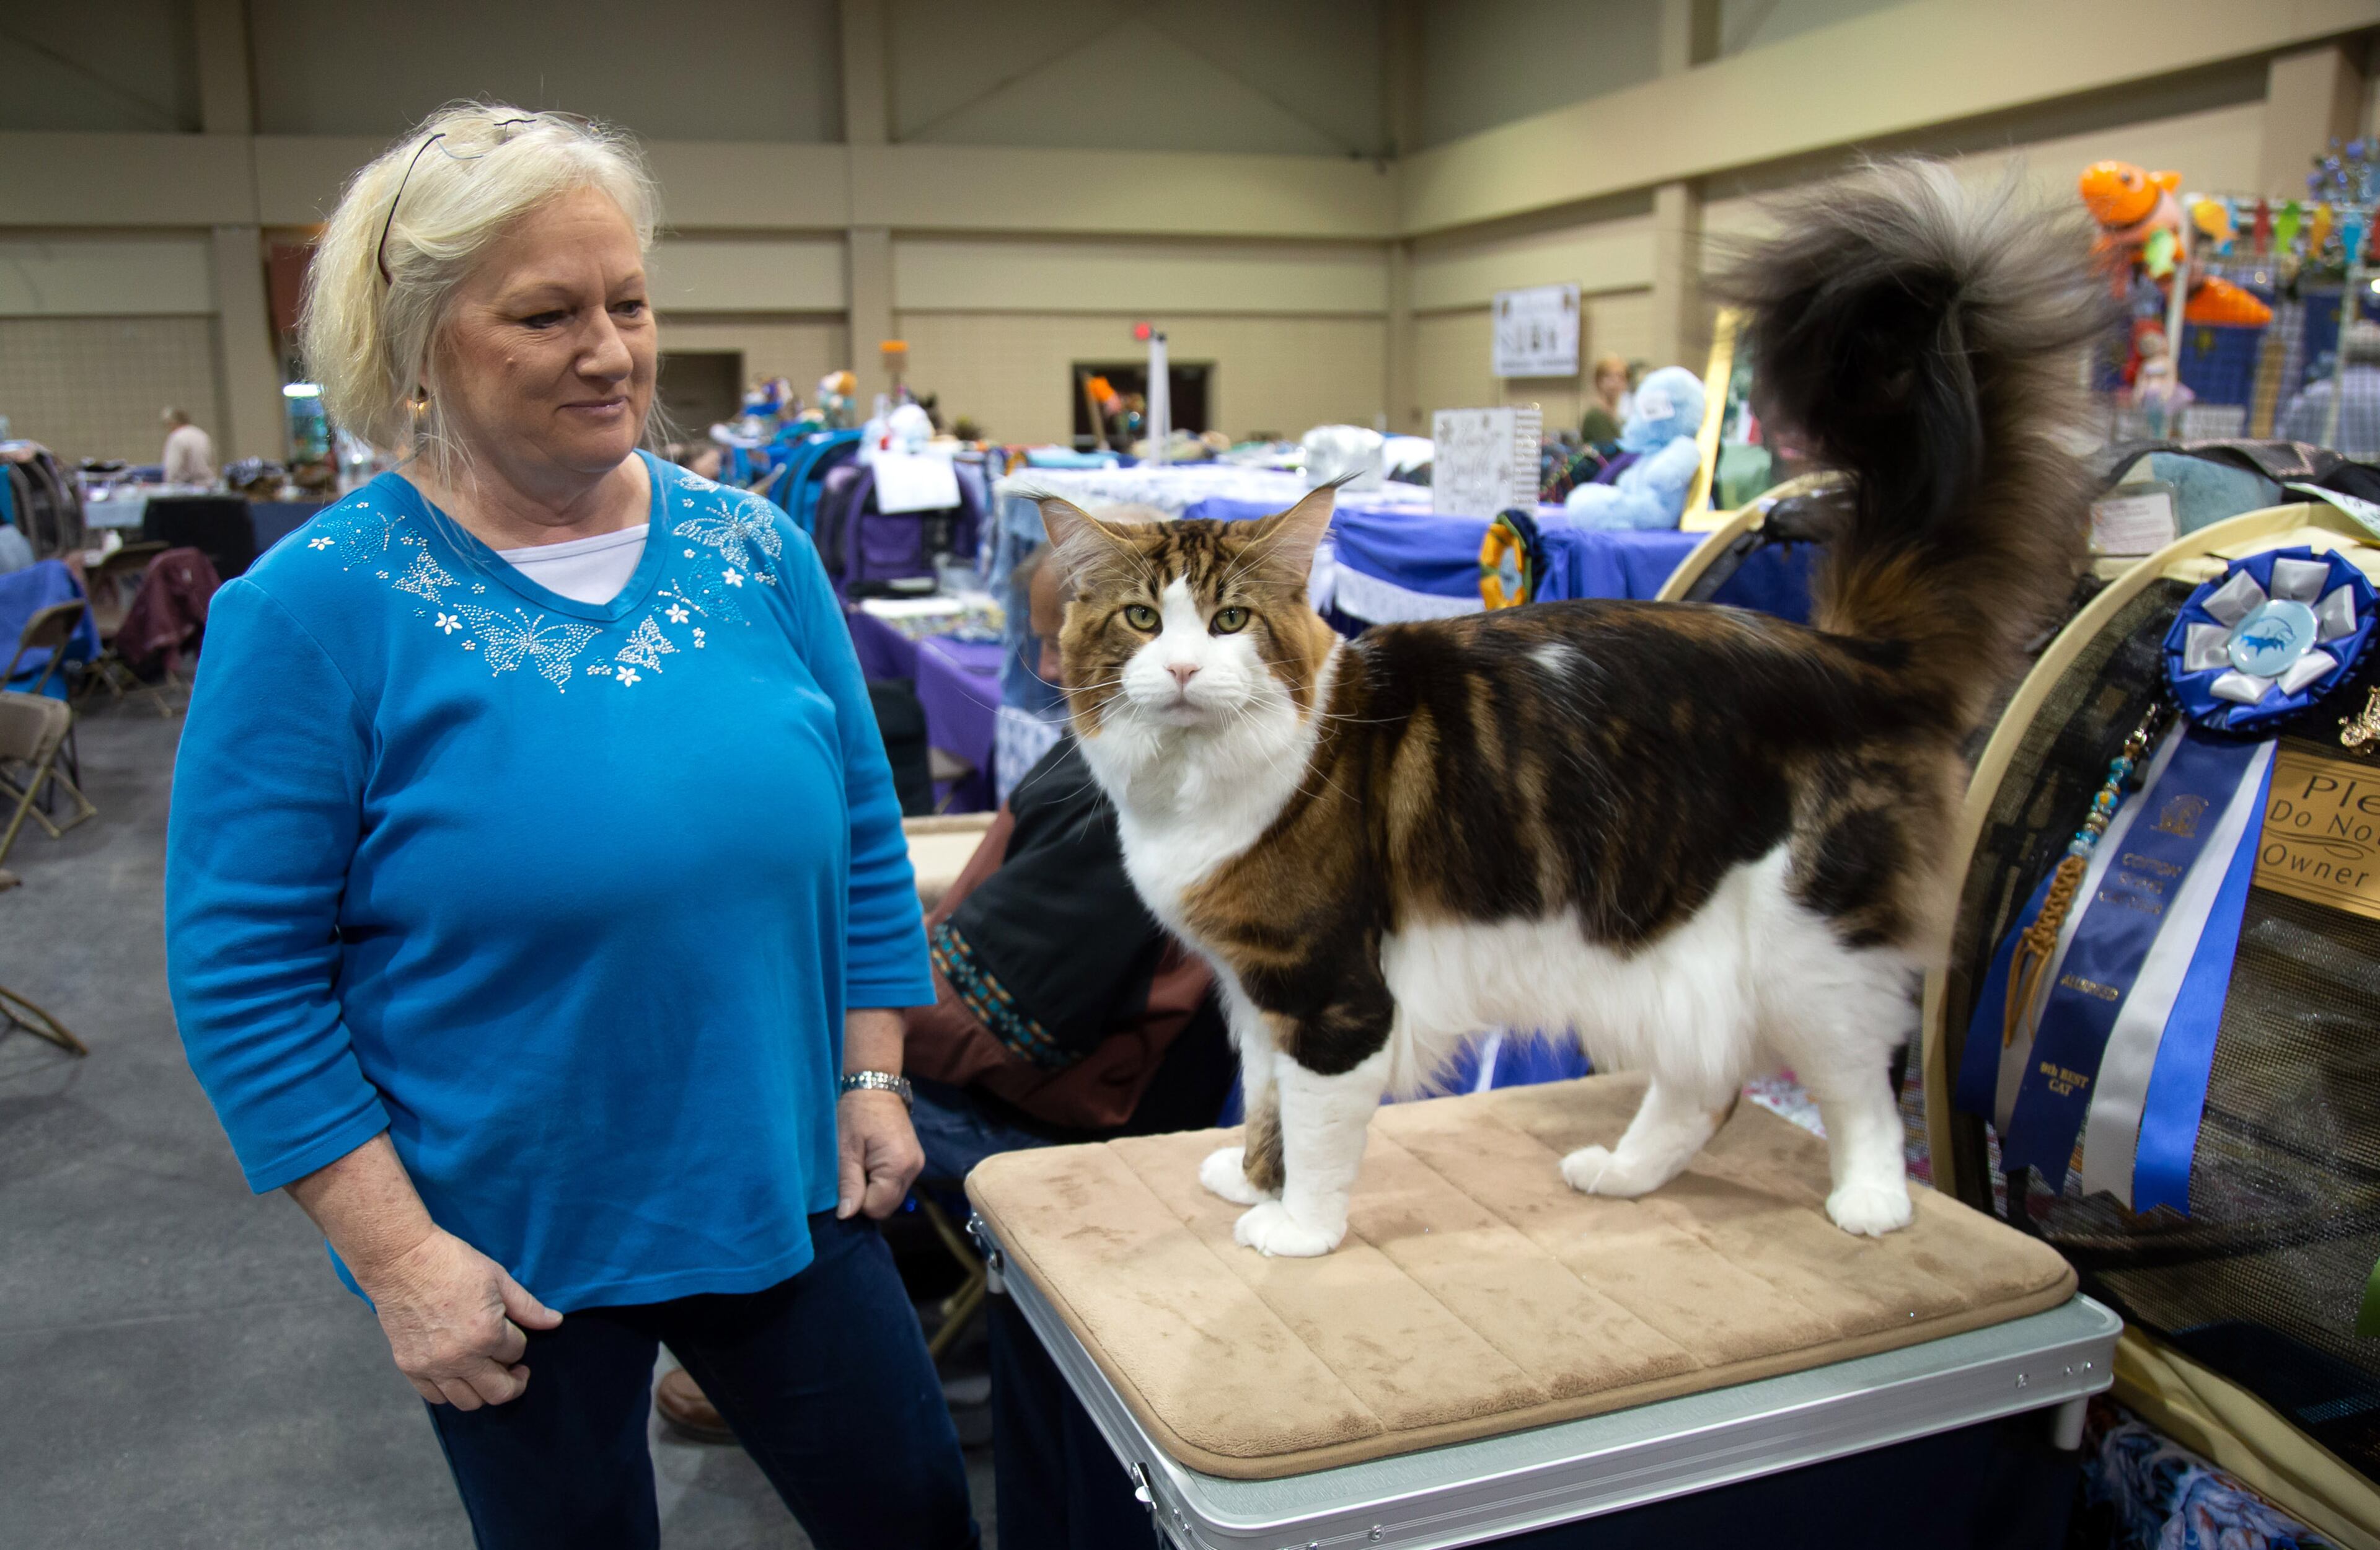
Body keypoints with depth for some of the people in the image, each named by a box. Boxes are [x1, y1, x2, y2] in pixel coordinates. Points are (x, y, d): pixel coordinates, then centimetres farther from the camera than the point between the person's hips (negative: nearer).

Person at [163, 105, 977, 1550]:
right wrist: (397, 1256, -13)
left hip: (786, 1194, 4)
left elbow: (863, 839, 6)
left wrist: (871, 1079, 2)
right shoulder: (312, 608, -13)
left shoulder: (759, 551, -2)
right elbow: (246, 975, -11)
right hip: (508, 1252, -3)